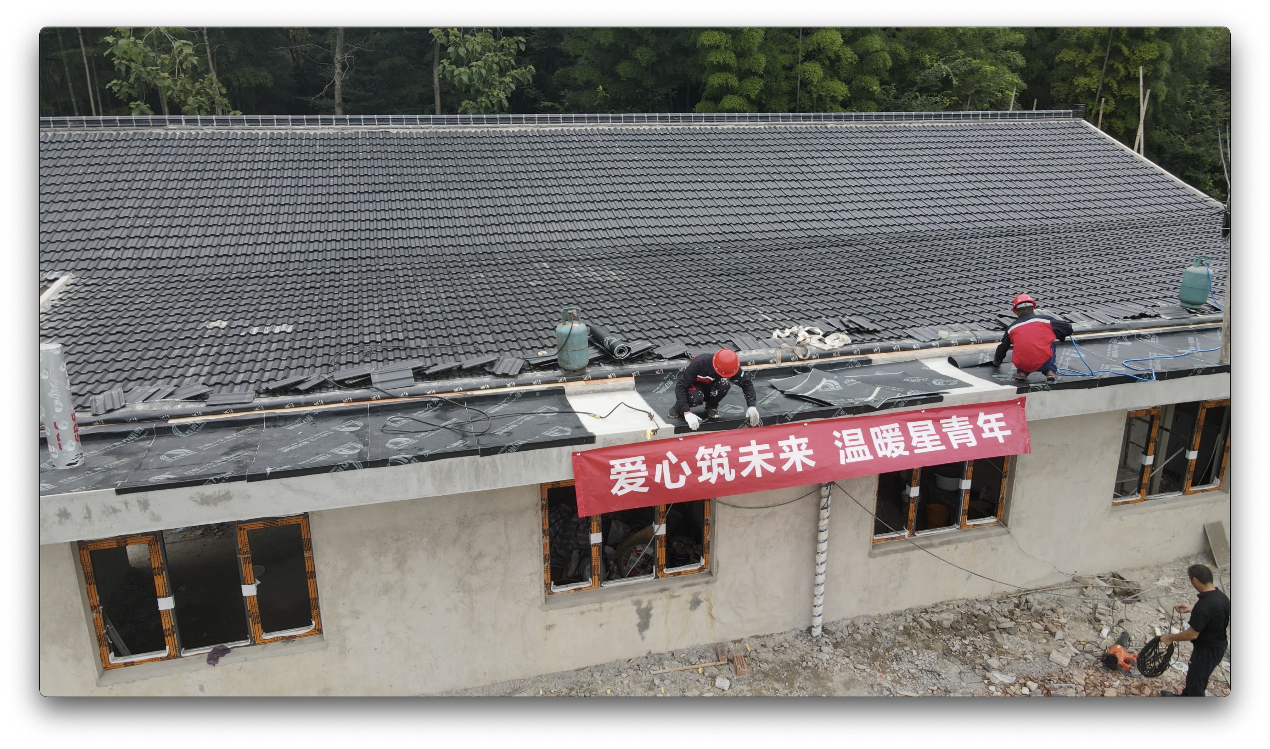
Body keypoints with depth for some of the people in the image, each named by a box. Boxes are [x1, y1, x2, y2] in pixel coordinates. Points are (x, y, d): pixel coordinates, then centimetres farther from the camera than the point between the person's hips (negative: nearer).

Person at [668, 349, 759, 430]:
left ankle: (711, 407, -4)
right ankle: (679, 406, -5)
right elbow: (680, 386, -36)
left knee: (725, 384, -31)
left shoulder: (731, 367, -25)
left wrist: (752, 406, -26)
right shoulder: (699, 363, -36)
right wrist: (687, 412, -45)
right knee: (696, 398, -39)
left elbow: (746, 383, -12)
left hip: (711, 389, 3)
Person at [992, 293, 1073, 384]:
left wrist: (996, 362, 49)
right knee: (1052, 343, 27)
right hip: (1044, 364, -2)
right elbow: (1068, 329, 13)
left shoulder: (1012, 328, 15)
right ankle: (1050, 371, 18)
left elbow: (1002, 348, 29)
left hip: (1021, 365, 2)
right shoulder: (1045, 319, 8)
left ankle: (1021, 372, 17)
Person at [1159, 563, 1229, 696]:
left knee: (1196, 682, 12)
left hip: (1207, 651, -9)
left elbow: (1192, 634, -26)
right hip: (1219, 646, 9)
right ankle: (1185, 695, 49)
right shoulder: (1222, 596, -7)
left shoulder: (1203, 606, -34)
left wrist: (1169, 638, -13)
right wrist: (1192, 609, 14)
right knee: (1193, 675, 29)